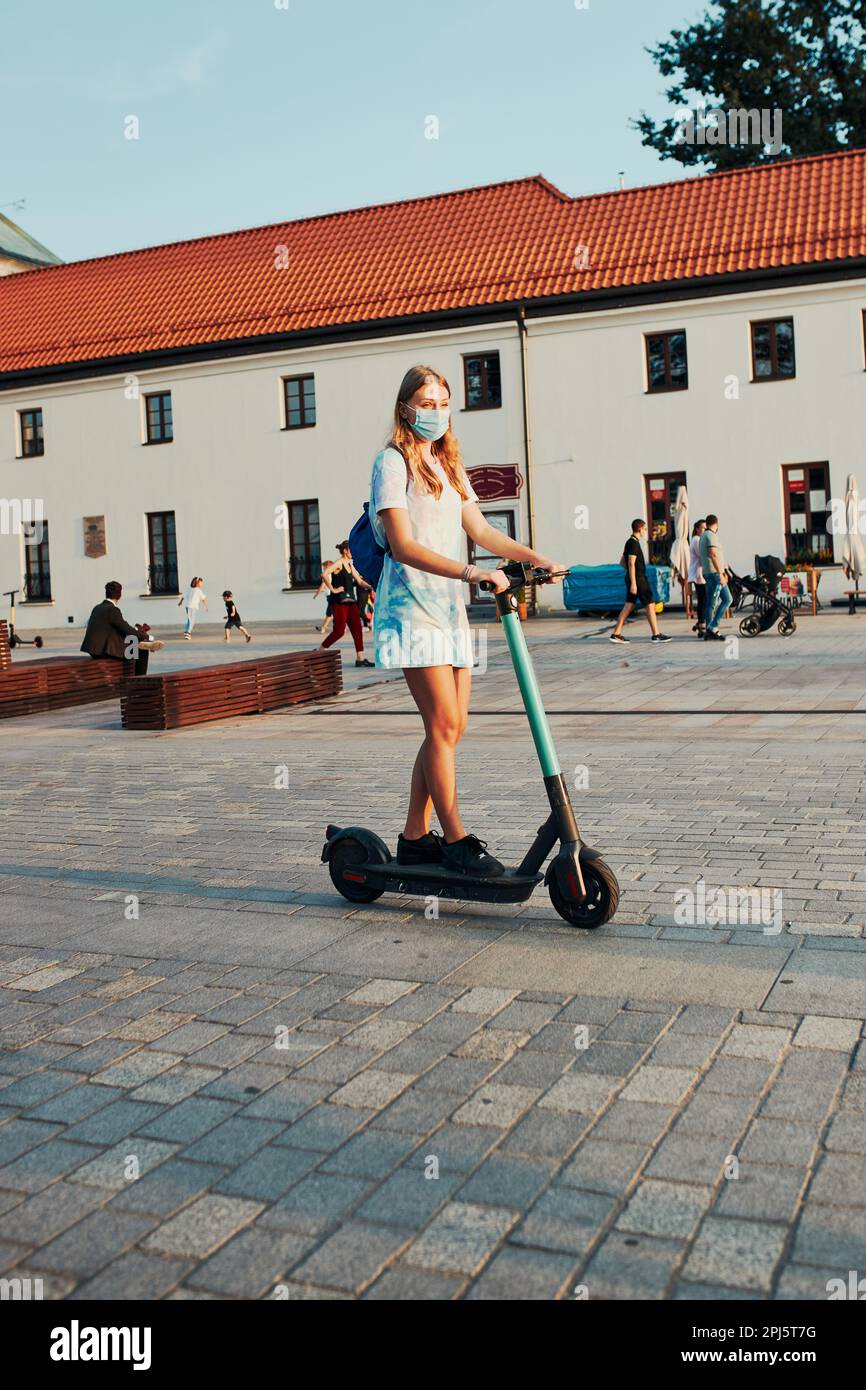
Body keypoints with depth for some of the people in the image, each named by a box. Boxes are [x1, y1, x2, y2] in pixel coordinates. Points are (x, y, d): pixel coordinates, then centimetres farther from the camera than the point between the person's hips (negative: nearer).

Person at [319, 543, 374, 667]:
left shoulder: (350, 565, 16)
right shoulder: (339, 563, -10)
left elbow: (360, 581, 16)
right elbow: (324, 574, -25)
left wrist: (370, 587, -2)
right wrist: (332, 589, -20)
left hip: (350, 601, 8)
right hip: (339, 602, -8)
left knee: (357, 629, 2)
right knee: (339, 631, -7)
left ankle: (360, 658, 3)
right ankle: (319, 652, 8)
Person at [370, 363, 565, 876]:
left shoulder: (449, 467, 20)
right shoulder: (393, 462, -5)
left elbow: (481, 531, 14)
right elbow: (403, 546, -17)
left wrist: (536, 557, -1)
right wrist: (469, 572, -28)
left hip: (450, 606, 8)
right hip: (412, 606, -8)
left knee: (451, 727, 5)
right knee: (444, 723, -12)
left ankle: (415, 838, 13)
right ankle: (456, 841, -5)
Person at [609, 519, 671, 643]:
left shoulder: (630, 542, 16)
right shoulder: (634, 543, -14)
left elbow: (622, 562, 23)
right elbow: (631, 564, -20)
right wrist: (633, 583, -23)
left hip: (633, 579, 10)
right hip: (638, 579, -10)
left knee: (629, 606, 8)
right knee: (650, 605, -4)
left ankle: (616, 634, 5)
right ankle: (656, 635, -1)